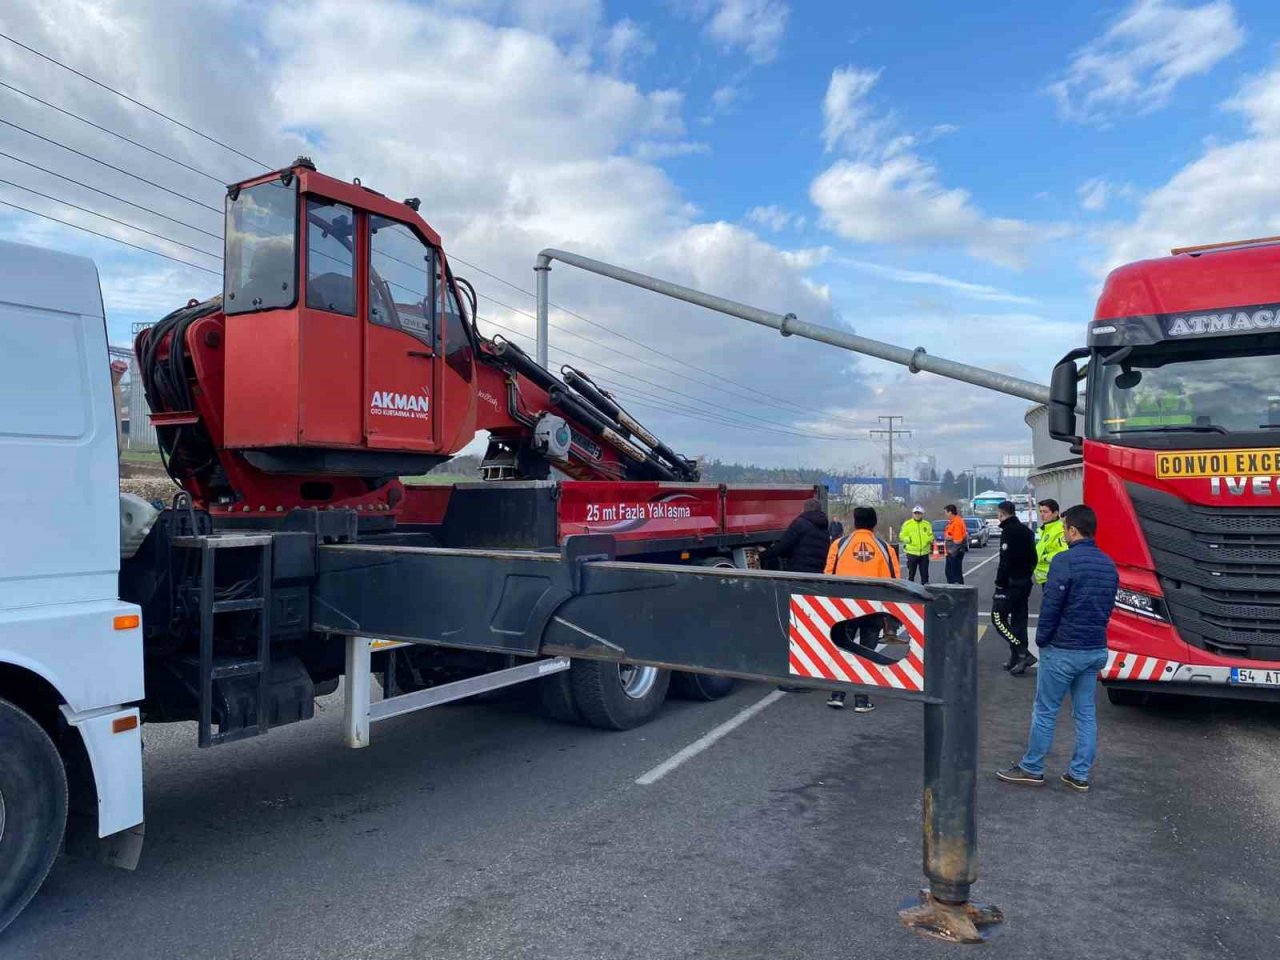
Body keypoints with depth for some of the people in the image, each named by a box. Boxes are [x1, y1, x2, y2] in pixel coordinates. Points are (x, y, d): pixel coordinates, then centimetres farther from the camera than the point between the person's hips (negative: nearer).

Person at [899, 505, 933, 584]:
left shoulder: (927, 524, 9)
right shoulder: (907, 524, 1)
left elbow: (931, 536, 13)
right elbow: (902, 536, 1)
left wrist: (930, 539, -9)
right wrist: (909, 539, -15)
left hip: (924, 553, 2)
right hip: (912, 553, -2)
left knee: (925, 574, 8)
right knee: (911, 573, 4)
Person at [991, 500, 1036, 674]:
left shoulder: (1008, 531, -14)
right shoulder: (1026, 531, 14)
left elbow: (1005, 561, -20)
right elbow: (1033, 558, 18)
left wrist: (999, 584, -17)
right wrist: (1026, 575, 19)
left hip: (1011, 582, -9)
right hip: (1025, 582, 9)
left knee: (998, 617, -5)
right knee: (1019, 620, 12)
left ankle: (1023, 653, -12)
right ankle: (1016, 659, 15)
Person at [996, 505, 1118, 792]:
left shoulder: (1065, 561, -18)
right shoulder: (1108, 564, 7)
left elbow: (1051, 606, -17)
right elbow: (1108, 607, 12)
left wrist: (1042, 639, -3)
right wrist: (1094, 634, 17)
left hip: (1063, 650, -7)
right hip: (1096, 650, 7)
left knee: (1045, 712, 4)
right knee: (1086, 713, 13)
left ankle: (1031, 768, 14)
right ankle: (1079, 775, 19)